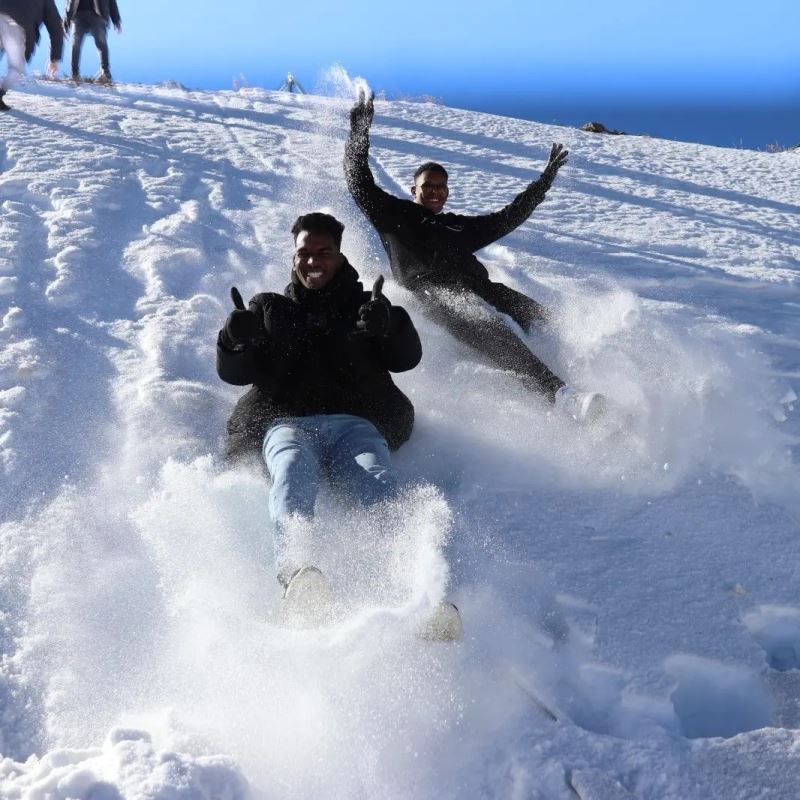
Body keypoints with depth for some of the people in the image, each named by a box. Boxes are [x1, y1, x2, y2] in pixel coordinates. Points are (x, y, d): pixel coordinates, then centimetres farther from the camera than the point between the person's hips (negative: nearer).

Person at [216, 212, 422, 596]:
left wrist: (388, 326, -12)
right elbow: (234, 372, 18)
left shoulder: (365, 305, 29)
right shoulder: (270, 308, 31)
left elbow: (407, 358, 12)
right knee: (293, 473, -37)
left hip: (355, 421, 0)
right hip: (286, 421, 0)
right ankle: (298, 571, -62)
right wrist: (237, 338, -7)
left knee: (380, 485, -34)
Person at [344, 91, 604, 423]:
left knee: (544, 322, -22)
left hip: (478, 287, 6)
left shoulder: (460, 226, 37)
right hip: (433, 291, -6)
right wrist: (359, 130, 19)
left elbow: (508, 217, 41)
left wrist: (546, 179, 41)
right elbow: (359, 183, 18)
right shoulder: (396, 215, 24)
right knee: (489, 329, -37)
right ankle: (559, 394, -57)